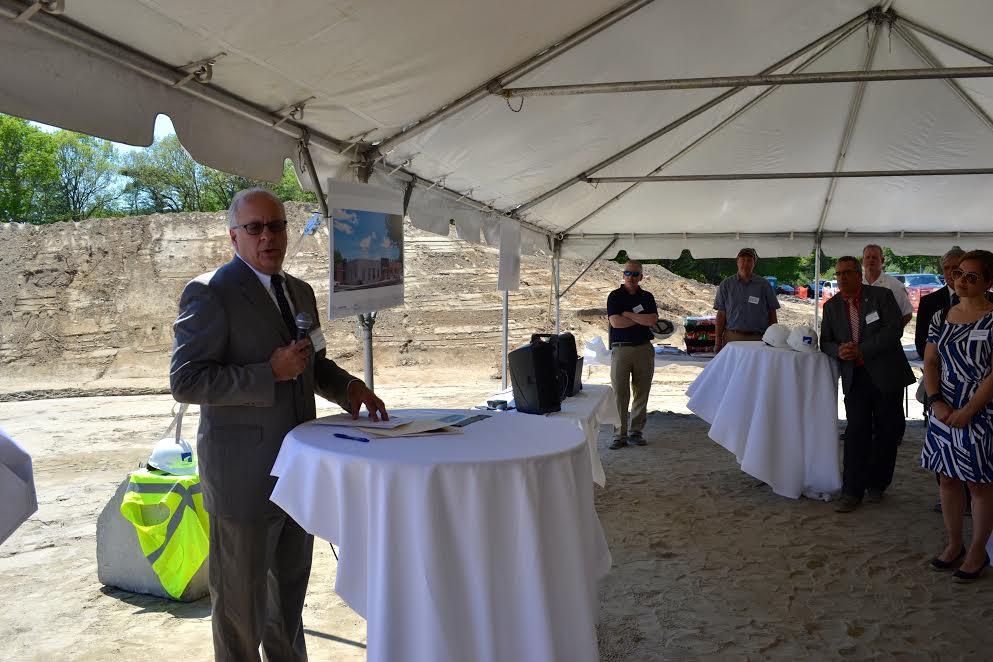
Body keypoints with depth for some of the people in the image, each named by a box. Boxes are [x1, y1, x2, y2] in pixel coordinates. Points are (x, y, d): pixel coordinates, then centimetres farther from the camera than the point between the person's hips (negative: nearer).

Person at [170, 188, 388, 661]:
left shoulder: (300, 291, 11)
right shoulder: (209, 293, -12)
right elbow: (185, 381, -18)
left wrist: (348, 386, 2)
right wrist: (270, 373, -25)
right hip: (244, 474, -7)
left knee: (291, 586, 22)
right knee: (240, 594, 8)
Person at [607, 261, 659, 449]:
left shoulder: (647, 297, 11)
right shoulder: (615, 296, 4)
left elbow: (653, 319, -5)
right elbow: (615, 322, -10)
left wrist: (628, 314, -6)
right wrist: (641, 318, -3)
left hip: (644, 348, 3)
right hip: (621, 349, -3)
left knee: (642, 392, 4)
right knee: (620, 393, -5)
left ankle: (636, 432, 14)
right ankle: (620, 434, 0)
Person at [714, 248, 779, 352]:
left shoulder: (764, 285, 8)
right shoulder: (726, 284, 9)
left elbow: (772, 314, 11)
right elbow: (721, 314, 8)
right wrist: (718, 340, 3)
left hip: (758, 339, 0)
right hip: (732, 338, 0)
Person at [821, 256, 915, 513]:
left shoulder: (882, 296, -3)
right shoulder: (831, 306, 9)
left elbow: (894, 329, -13)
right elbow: (825, 341, 11)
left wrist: (861, 351, -18)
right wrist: (839, 350, -12)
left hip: (886, 375, -2)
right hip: (854, 378, 2)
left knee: (886, 432, 6)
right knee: (856, 432, -3)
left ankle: (876, 485, 22)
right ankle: (852, 492, -1)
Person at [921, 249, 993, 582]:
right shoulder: (940, 318, 7)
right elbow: (930, 363, 6)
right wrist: (937, 402, -7)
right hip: (943, 412, 5)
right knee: (948, 479, 13)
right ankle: (954, 545, 28)